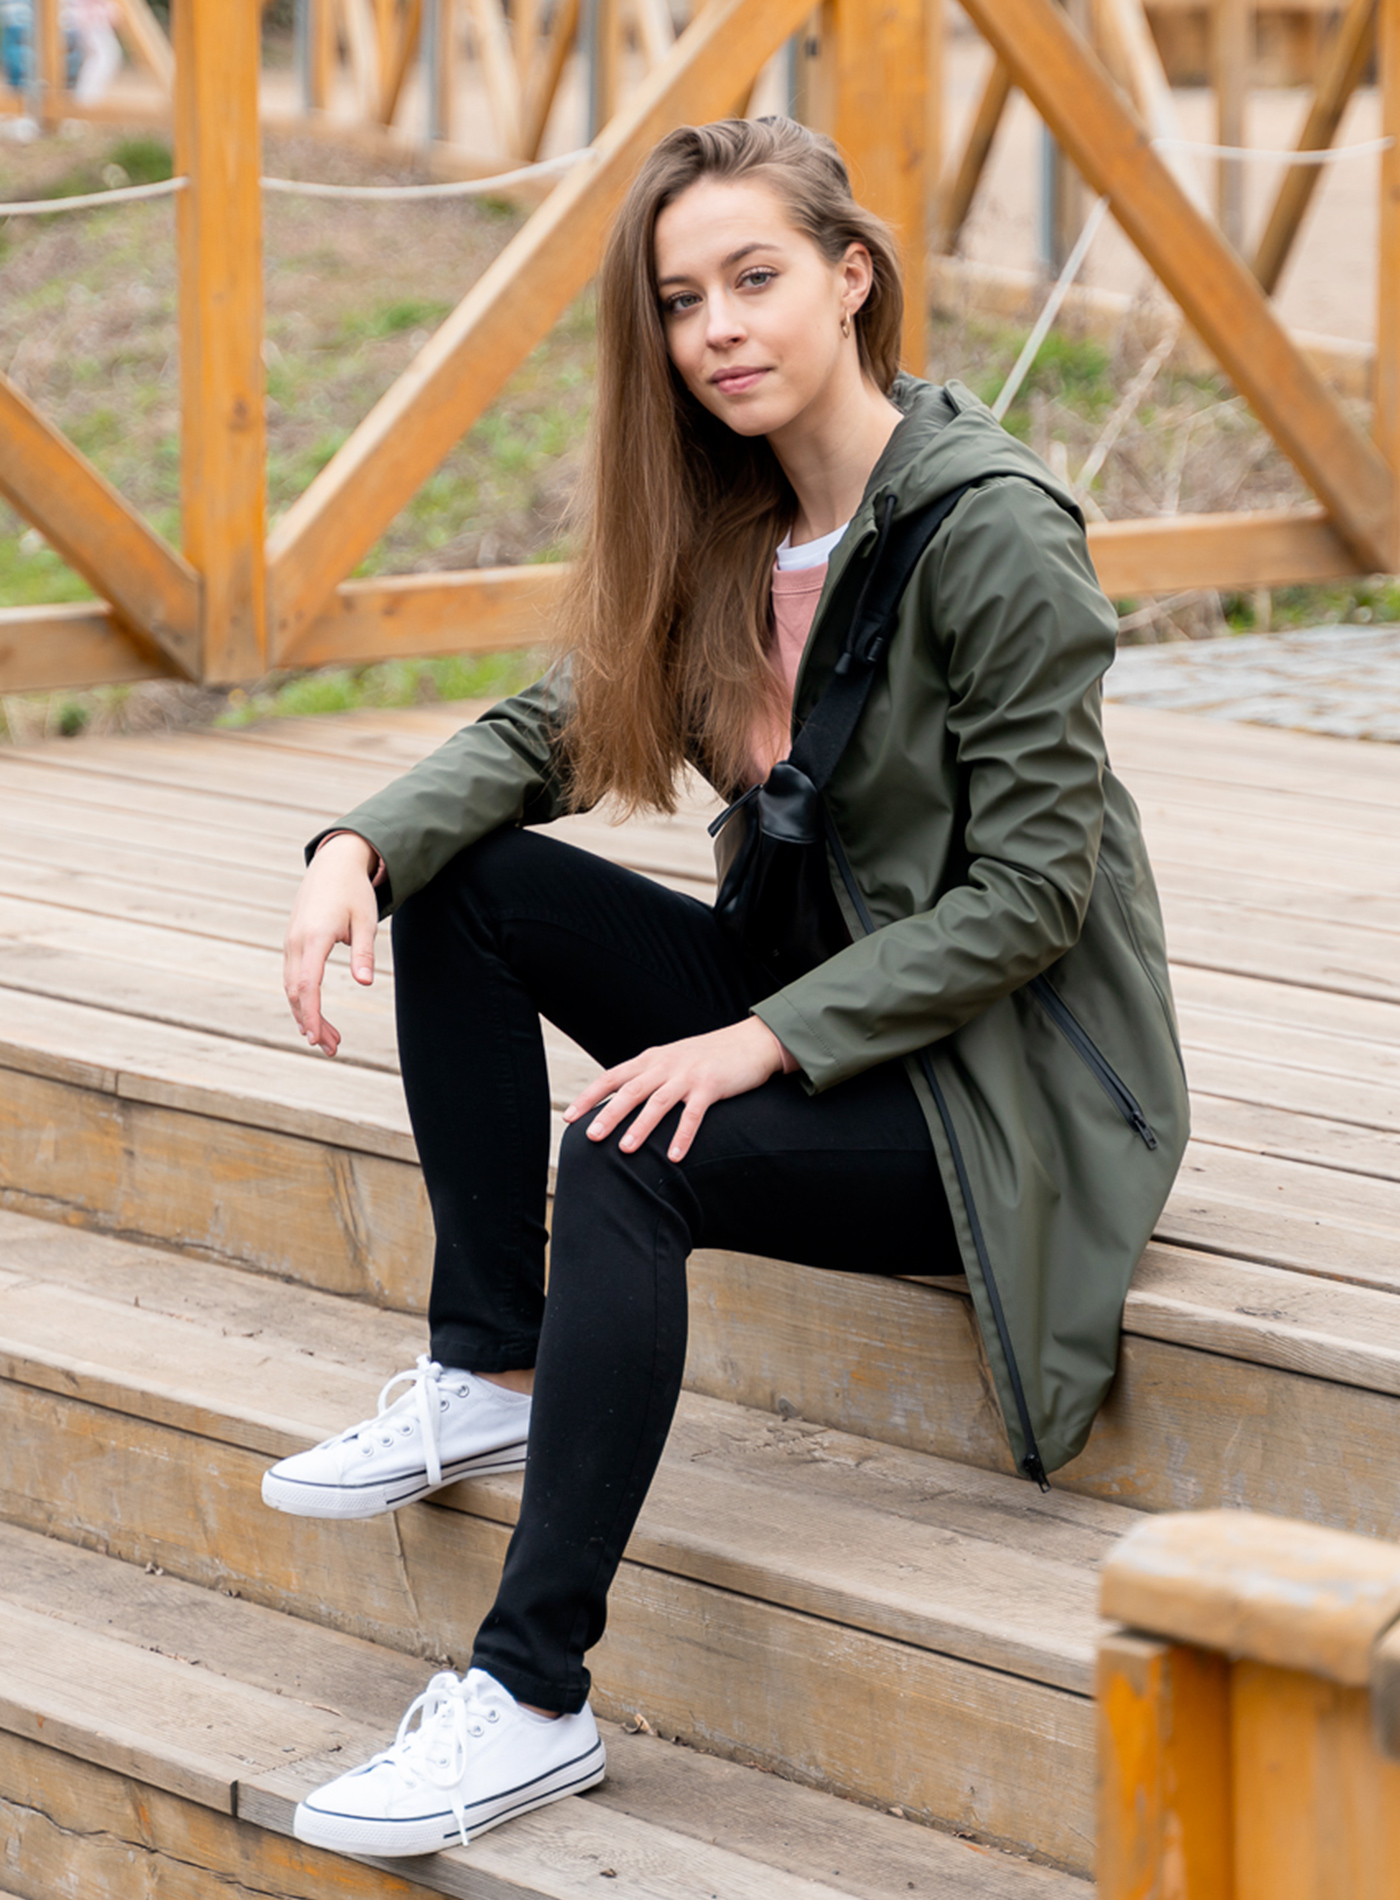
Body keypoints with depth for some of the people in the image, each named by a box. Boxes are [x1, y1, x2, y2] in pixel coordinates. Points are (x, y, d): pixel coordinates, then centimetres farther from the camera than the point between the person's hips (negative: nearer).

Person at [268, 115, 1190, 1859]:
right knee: (460, 881, -5)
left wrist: (768, 1040, -25)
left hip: (1006, 1082, -8)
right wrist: (363, 845, -15)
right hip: (830, 1004, 8)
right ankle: (491, 1377, -1)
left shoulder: (993, 533, -19)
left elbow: (1029, 891, -21)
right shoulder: (724, 524, 4)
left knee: (628, 1165, -30)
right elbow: (550, 731, 4)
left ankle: (533, 1698, -25)